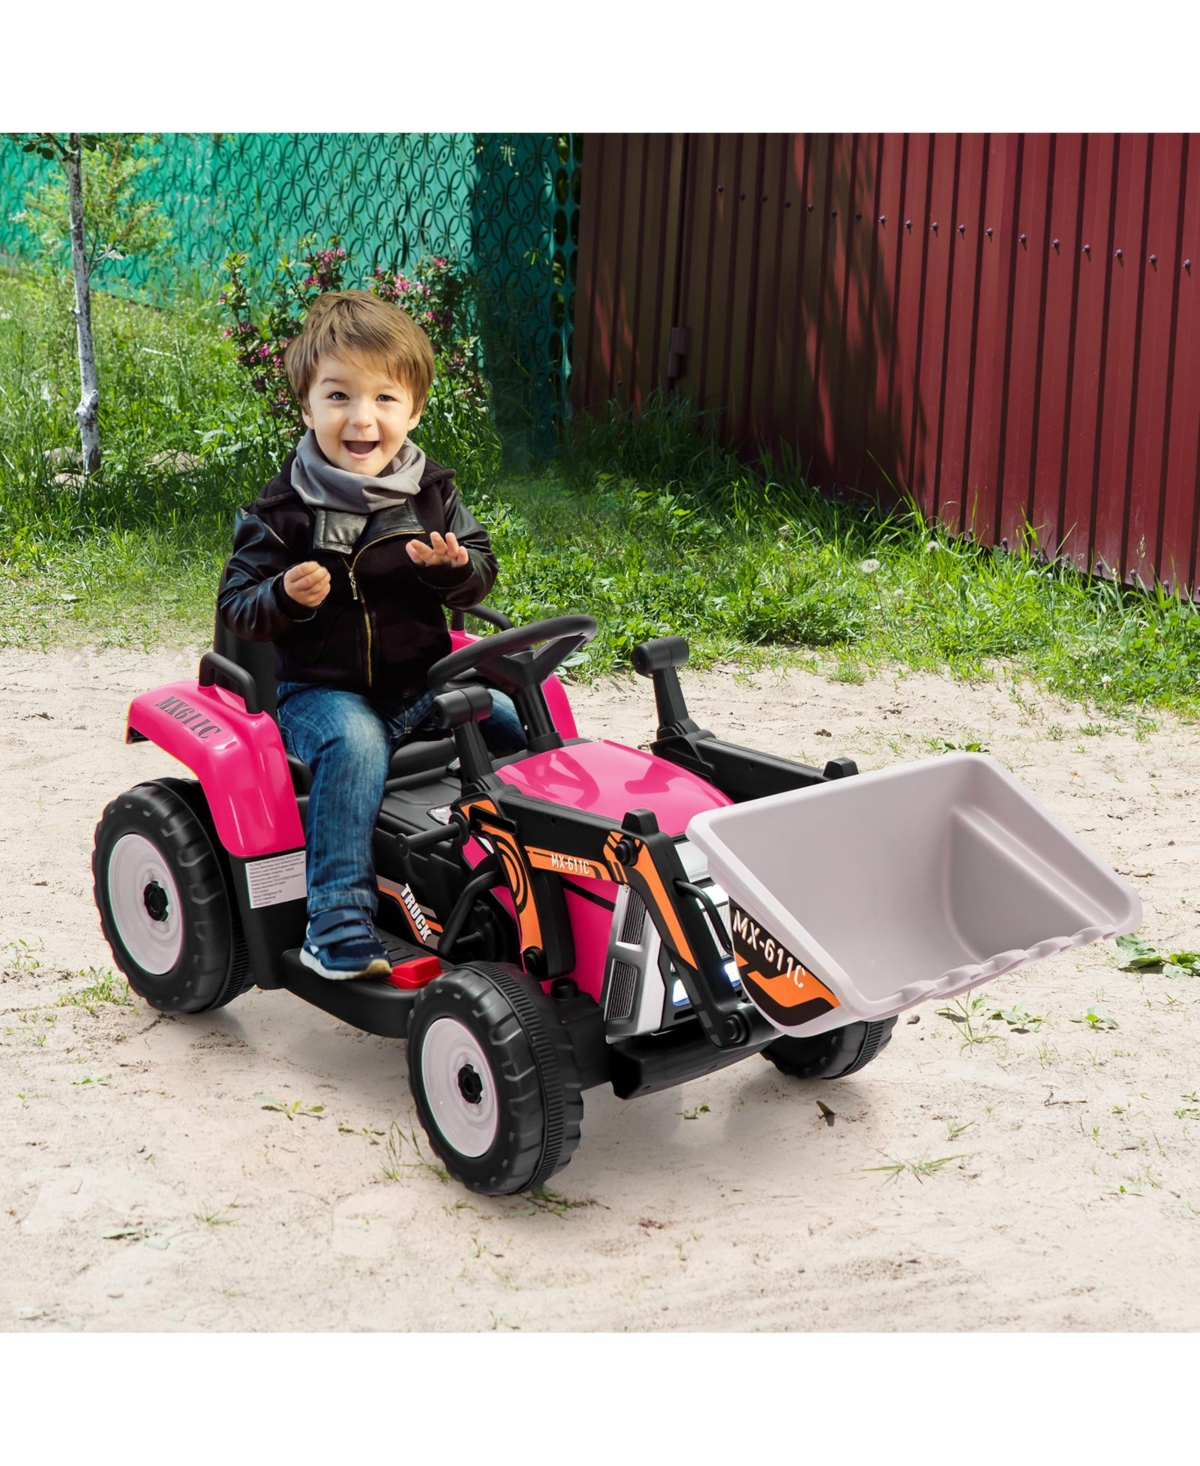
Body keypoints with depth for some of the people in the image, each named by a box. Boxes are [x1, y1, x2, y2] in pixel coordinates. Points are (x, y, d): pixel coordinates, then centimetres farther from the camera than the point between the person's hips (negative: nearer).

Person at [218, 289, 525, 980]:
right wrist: (285, 597, -26)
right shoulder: (287, 510, -6)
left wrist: (454, 567, -14)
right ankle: (338, 925, -32)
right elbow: (238, 603, -4)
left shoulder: (433, 491, 5)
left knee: (518, 722, -13)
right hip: (322, 690, -4)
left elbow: (482, 575, 10)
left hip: (424, 681, 4)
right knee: (355, 745, -34)